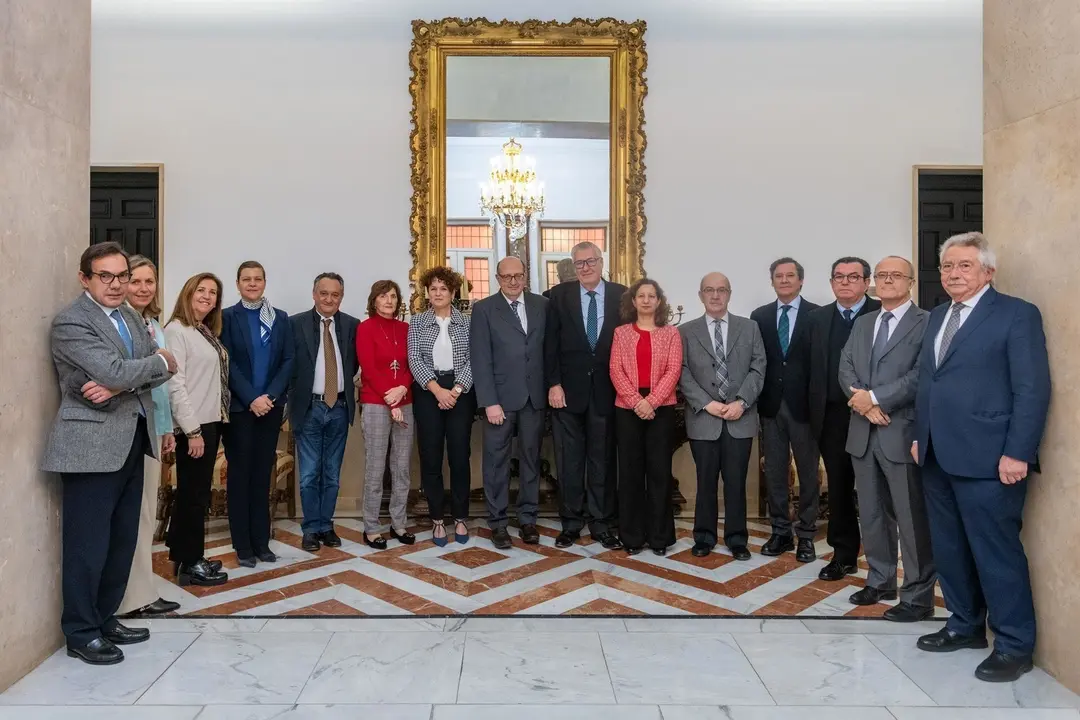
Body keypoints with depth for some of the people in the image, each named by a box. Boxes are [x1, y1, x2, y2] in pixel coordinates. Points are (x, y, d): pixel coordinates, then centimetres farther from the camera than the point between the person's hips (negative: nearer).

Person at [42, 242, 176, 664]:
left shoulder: (130, 317, 14)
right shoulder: (70, 322, -10)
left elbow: (164, 369, 2)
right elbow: (114, 371, -23)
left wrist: (117, 387, -14)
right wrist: (159, 362, -6)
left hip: (131, 442, 8)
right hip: (92, 445, -8)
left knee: (123, 540, 14)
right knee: (88, 545, 1)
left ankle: (105, 619, 28)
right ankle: (80, 633, 15)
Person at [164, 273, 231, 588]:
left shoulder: (208, 332, 14)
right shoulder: (176, 330, -11)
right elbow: (174, 384, -17)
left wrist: (218, 416, 5)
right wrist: (192, 429, -20)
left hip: (211, 421, 9)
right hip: (193, 426, -8)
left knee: (197, 493, 15)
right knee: (194, 494, -1)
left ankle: (188, 557, 25)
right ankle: (189, 564, 10)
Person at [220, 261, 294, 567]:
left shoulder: (281, 318, 8)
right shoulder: (227, 317, 0)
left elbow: (288, 360, 2)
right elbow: (228, 363, -6)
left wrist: (270, 395, -11)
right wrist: (251, 399, -14)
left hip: (271, 405, 3)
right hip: (238, 407, -2)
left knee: (262, 474, 8)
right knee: (240, 474, 3)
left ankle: (261, 541, 15)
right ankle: (243, 545, 10)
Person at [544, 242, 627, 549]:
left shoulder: (621, 295, 3)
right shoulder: (560, 295, 2)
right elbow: (550, 344, -1)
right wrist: (553, 384, -8)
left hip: (607, 390, 0)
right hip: (568, 389, 0)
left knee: (603, 459, 8)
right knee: (569, 460, 8)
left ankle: (602, 523, 19)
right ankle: (571, 522, 19)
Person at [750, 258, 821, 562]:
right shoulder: (759, 316, 8)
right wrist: (756, 399, 0)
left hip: (803, 404, -3)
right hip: (771, 404, 3)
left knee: (808, 471, 6)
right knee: (774, 471, 9)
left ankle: (806, 534, 17)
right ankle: (781, 531, 21)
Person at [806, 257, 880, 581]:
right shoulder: (817, 318, 9)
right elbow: (810, 366, 6)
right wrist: (814, 412, 0)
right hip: (831, 416, 4)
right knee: (838, 488, 11)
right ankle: (844, 554, 23)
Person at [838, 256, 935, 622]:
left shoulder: (926, 322, -6)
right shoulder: (863, 323, 15)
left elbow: (920, 375, -16)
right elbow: (845, 367, 8)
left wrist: (874, 397, -15)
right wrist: (863, 401, -10)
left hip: (902, 432, -6)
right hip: (863, 432, 6)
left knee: (912, 519, 0)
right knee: (872, 514, 15)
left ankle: (917, 596, 11)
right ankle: (880, 581, 29)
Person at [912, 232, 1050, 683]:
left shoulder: (1017, 314, -5)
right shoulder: (938, 317, 17)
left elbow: (1033, 388, -11)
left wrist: (1017, 453, -17)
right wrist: (919, 435, 13)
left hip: (987, 458, -7)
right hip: (938, 457, 7)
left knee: (997, 552, 0)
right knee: (950, 549, 14)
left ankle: (1014, 645, 15)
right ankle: (965, 625, 29)